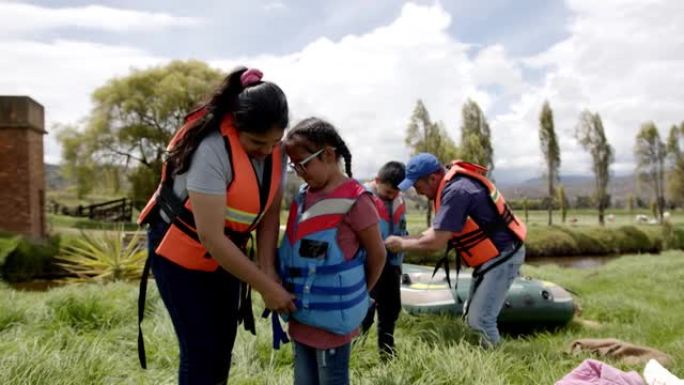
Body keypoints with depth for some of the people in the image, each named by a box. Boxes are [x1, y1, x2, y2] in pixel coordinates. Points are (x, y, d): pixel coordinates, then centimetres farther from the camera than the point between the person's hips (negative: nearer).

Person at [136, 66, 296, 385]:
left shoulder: (275, 150, -11)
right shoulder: (213, 150, -32)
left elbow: (269, 212, -7)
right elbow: (210, 238, -32)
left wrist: (267, 272, -18)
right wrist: (265, 286, -27)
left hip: (225, 251, 6)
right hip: (181, 251, -6)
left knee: (224, 342, 12)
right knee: (201, 349, -4)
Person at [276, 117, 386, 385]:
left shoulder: (354, 201, -18)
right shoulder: (304, 195, 5)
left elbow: (377, 254, -8)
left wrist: (357, 295, 4)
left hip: (332, 316, -7)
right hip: (302, 314, 7)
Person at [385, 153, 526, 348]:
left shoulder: (456, 191, -27)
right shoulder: (452, 184, 4)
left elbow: (436, 242, -26)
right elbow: (439, 228, 12)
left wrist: (402, 244, -12)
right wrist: (412, 239, 0)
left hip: (503, 256, -10)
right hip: (492, 256, 10)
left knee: (479, 319, -8)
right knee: (473, 317, 16)